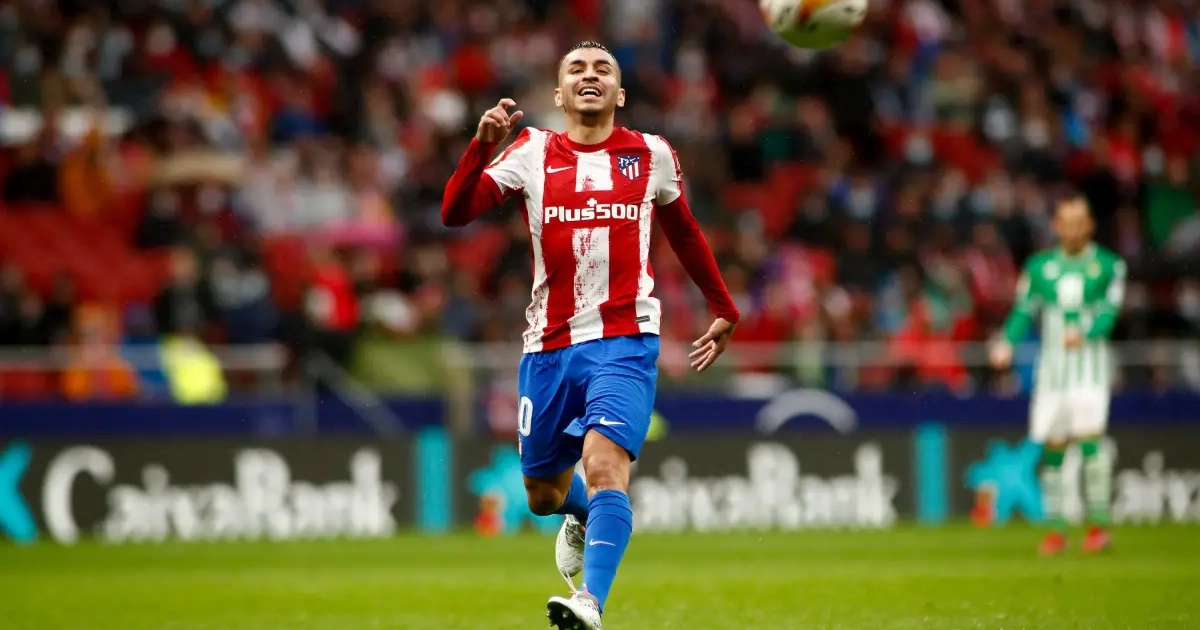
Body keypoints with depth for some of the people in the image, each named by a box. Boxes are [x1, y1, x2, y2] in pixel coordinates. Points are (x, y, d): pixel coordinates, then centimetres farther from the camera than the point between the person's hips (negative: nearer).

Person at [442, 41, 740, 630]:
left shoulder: (652, 155, 5)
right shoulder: (533, 153, 3)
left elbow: (685, 233, 22)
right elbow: (455, 212, -9)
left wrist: (723, 310, 28)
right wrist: (483, 144, -24)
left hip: (625, 342, -2)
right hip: (549, 346, 2)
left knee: (604, 465, -25)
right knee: (543, 494, 14)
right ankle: (582, 517, 49)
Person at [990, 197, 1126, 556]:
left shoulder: (1108, 266, 4)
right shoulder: (1040, 267, 12)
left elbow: (1108, 311, -6)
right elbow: (1024, 310, 9)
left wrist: (1084, 333, -25)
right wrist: (1007, 343, -9)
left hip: (1091, 356, -3)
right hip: (1052, 363, 3)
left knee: (1090, 435, -18)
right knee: (1052, 446, 2)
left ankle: (1098, 523, -14)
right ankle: (1055, 529, 10)